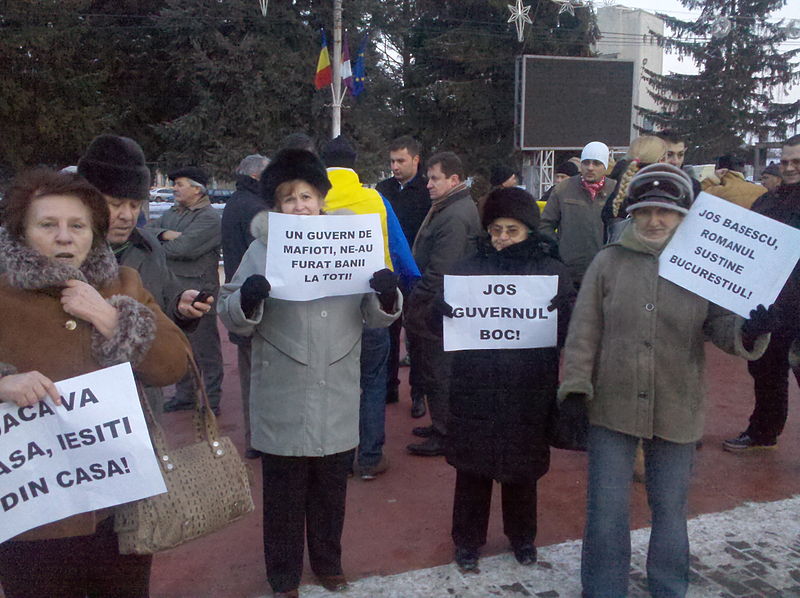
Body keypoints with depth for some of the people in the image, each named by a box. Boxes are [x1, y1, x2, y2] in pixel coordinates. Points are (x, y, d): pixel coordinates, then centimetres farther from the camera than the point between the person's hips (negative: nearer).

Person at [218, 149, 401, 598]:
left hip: (338, 398, 2)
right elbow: (234, 320, -3)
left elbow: (376, 316, 6)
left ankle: (328, 561, 40)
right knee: (284, 493, 11)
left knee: (332, 489, 17)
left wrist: (387, 295, -15)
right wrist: (247, 300, -25)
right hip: (282, 401, -2)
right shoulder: (263, 249, -1)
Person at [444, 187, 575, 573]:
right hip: (475, 390, 0)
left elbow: (570, 331, -1)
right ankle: (467, 540, 30)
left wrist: (561, 314, -23)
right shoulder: (467, 269, 3)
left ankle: (522, 535, 38)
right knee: (472, 469, 9)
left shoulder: (552, 272, 2)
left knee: (522, 468, 15)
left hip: (529, 393, 0)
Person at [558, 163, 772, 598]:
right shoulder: (609, 261, -1)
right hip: (612, 405, 0)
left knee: (670, 509, 16)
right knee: (606, 509, 9)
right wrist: (575, 385, -6)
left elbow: (722, 325, -5)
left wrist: (748, 331, -28)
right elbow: (585, 328, -1)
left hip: (676, 411, 1)